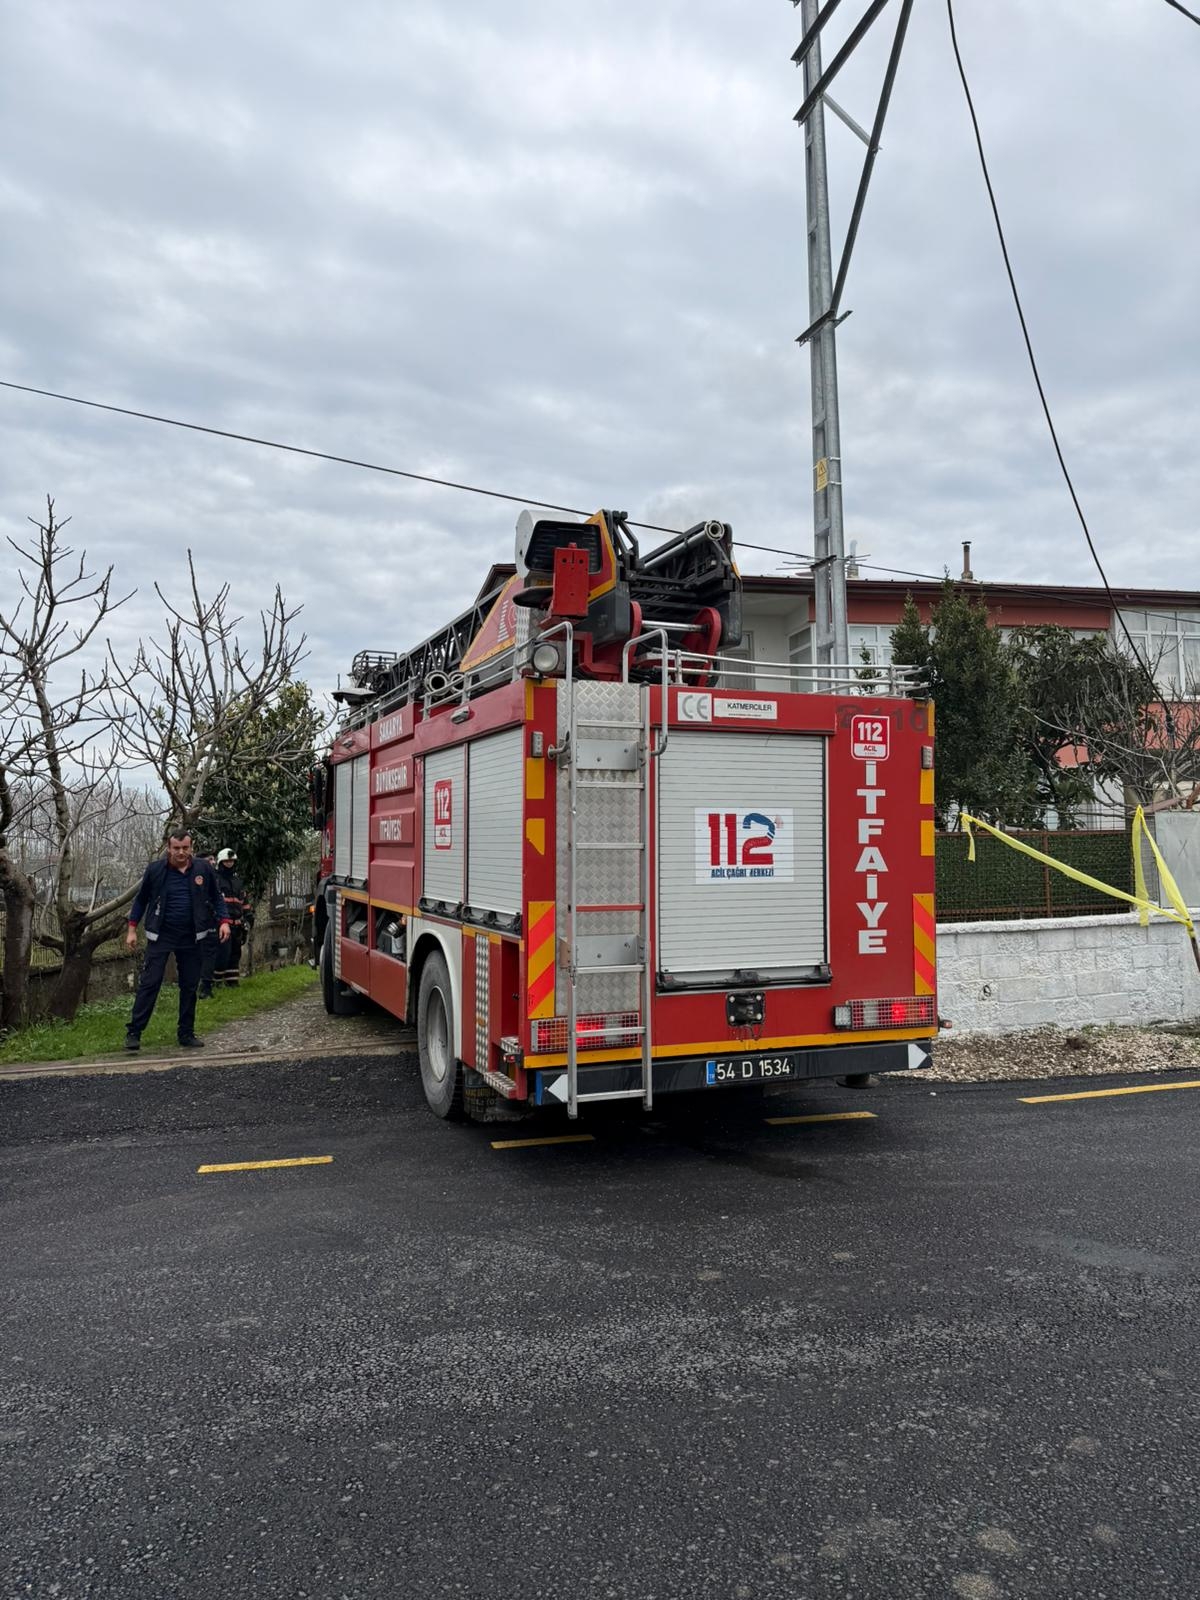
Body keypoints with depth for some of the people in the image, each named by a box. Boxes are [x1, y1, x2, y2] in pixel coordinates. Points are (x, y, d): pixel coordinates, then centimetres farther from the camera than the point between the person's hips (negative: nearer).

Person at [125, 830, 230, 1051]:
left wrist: (224, 920, -6)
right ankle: (134, 1032, 0)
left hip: (192, 937, 2)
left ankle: (186, 1033, 17)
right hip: (161, 935, -2)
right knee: (150, 983, -6)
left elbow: (216, 898, 8)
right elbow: (141, 899, 7)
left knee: (189, 986, 8)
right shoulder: (155, 869, -4)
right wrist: (132, 929, 3)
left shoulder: (203, 869, -1)